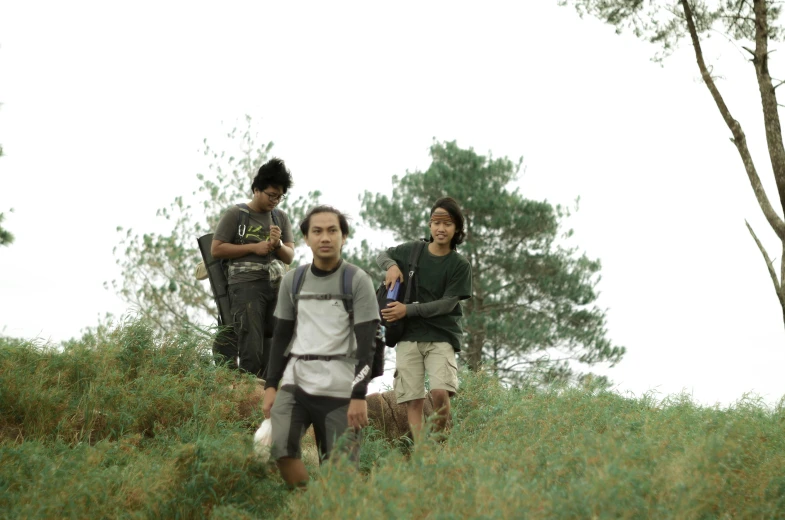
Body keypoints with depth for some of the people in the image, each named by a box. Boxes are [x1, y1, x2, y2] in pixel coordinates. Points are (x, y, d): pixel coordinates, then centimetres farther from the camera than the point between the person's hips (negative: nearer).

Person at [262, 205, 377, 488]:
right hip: (295, 382, 3)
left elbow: (366, 343, -6)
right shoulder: (292, 281, 12)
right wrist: (271, 385, 7)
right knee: (278, 445, -21)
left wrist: (359, 396, -14)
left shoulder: (358, 280, -1)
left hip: (340, 390, -3)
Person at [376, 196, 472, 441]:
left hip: (441, 336, -2)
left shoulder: (460, 265, 0)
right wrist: (391, 265, -1)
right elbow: (381, 255, 23)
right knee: (413, 401, -5)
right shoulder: (411, 251, 7)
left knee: (440, 393, -21)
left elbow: (447, 303, -6)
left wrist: (408, 310, -14)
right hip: (409, 336, 2)